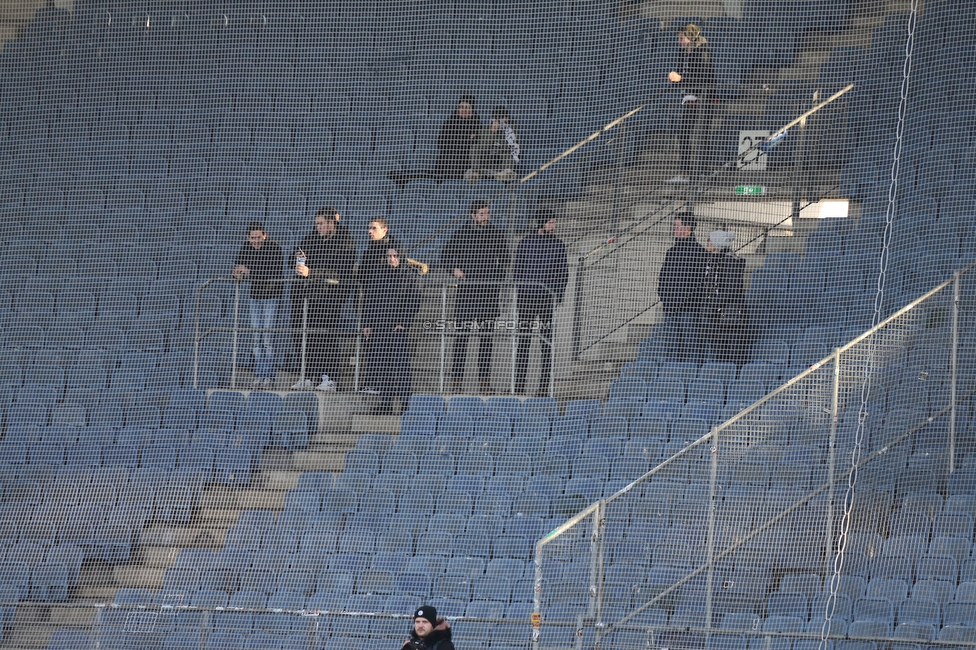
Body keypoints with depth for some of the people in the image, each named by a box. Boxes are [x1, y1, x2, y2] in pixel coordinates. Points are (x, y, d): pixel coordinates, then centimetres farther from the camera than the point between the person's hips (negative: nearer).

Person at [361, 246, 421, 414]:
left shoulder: (409, 277, 4)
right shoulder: (377, 276, 14)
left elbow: (414, 302, 2)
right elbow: (368, 301, 16)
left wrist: (403, 323, -7)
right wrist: (367, 324, 7)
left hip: (398, 326, -4)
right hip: (378, 327, 4)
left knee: (399, 362, -12)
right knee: (379, 365, 0)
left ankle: (405, 401, -11)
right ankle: (385, 403, 5)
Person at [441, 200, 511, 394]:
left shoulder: (497, 235, 8)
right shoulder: (462, 234, 3)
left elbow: (505, 258, 22)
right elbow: (446, 255, 12)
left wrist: (499, 274, 6)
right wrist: (455, 269, -5)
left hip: (489, 289, 2)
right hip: (467, 287, -2)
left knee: (486, 336, 4)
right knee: (461, 334, -4)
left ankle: (485, 379, 8)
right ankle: (457, 378, -2)